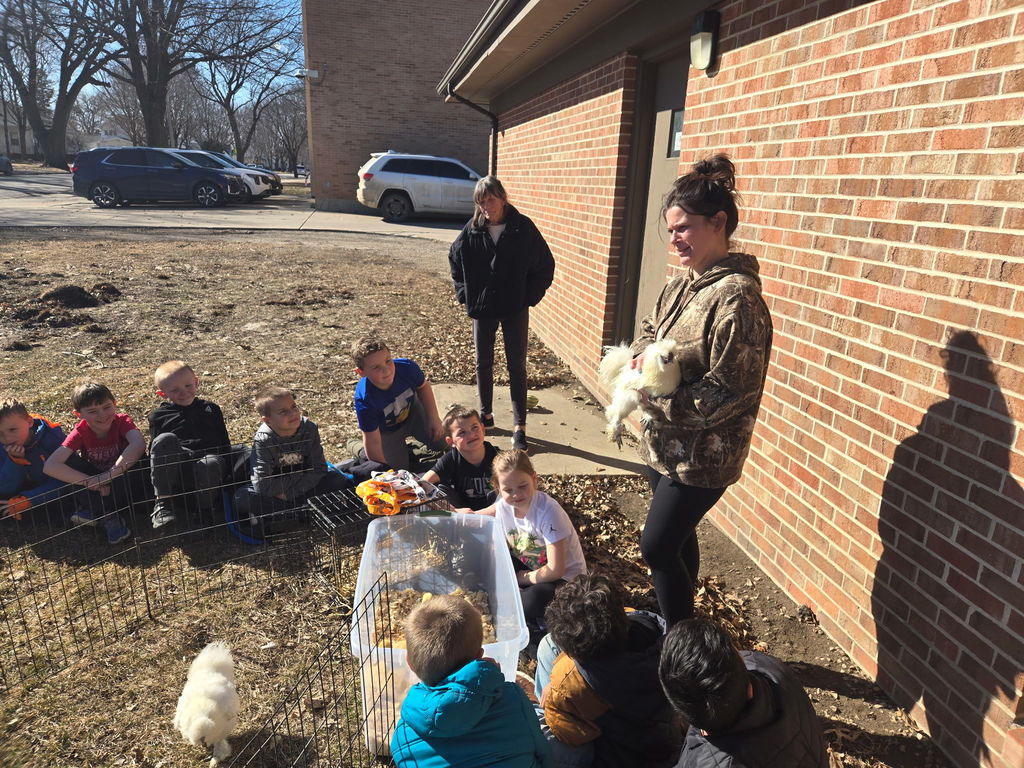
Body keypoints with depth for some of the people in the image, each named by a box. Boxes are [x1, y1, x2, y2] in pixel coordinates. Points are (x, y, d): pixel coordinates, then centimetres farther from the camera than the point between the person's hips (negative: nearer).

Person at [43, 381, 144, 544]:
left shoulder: (122, 421, -17)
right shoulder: (80, 432, -13)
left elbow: (139, 443, -41)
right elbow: (50, 466, -27)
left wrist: (109, 475, -44)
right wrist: (89, 481, -36)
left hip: (124, 482, -2)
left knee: (137, 458, -30)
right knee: (69, 462, -21)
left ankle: (94, 511, -22)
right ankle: (109, 516, -26)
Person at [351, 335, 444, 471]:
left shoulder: (406, 367, -33)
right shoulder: (365, 400, -39)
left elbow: (423, 386, -7)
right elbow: (373, 441, -28)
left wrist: (434, 418, -9)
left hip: (412, 411, 3)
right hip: (387, 431, -3)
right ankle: (355, 446, 24)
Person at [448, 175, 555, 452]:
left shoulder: (524, 228, -10)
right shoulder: (471, 230, -3)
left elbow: (545, 266, -2)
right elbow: (455, 260, 12)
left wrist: (529, 298, -7)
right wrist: (465, 295, 4)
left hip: (515, 310, -2)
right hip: (481, 309, 3)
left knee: (517, 366, 2)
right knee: (483, 364, 13)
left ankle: (519, 426, 8)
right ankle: (486, 414, 31)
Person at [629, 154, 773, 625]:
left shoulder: (737, 296, -23)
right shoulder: (684, 282, 3)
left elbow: (729, 391, -25)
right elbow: (649, 328, 17)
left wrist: (651, 398, -20)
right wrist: (642, 355, -7)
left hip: (702, 454, -8)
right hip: (664, 443, 8)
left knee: (656, 547, 0)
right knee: (677, 537, 23)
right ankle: (673, 623, 44)